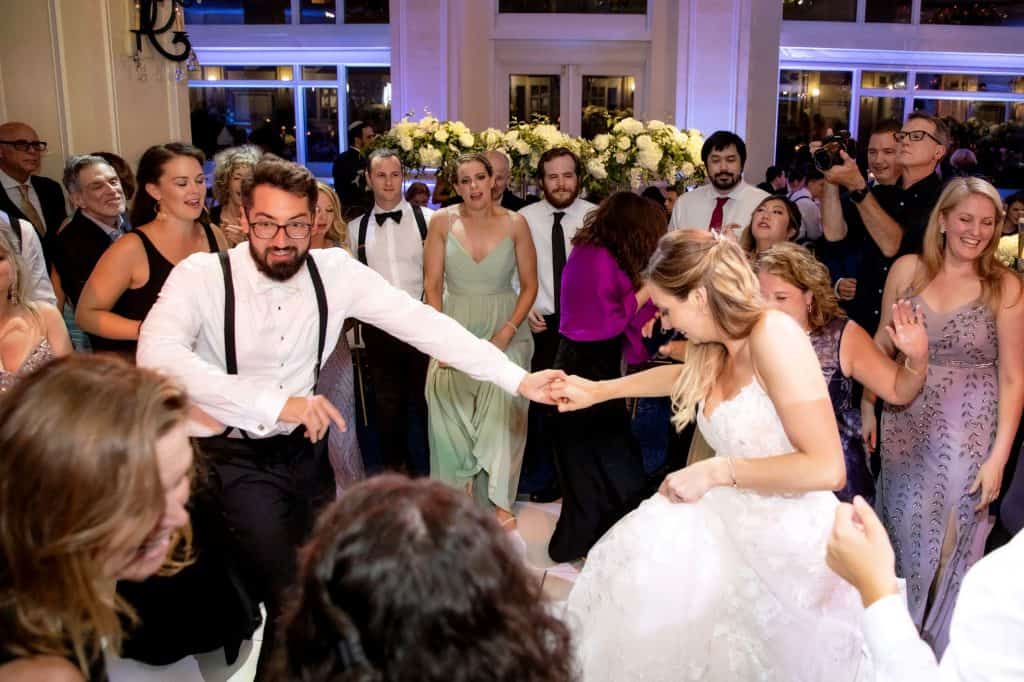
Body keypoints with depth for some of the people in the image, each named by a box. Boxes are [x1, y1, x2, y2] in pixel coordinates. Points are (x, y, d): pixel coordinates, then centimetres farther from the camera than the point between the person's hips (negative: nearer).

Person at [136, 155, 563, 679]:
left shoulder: (335, 271, -8)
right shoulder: (201, 276, -17)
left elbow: (420, 320, -15)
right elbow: (157, 355, -34)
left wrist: (519, 380, -23)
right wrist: (276, 403, -41)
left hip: (303, 448, 4)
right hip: (230, 454, -4)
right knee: (292, 595, -15)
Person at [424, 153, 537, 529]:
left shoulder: (514, 223, -3)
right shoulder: (442, 221, -2)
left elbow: (529, 285, 1)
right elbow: (432, 286, -1)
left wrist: (507, 332, -10)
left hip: (504, 331, 0)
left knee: (502, 414, 0)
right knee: (453, 416, 5)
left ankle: (499, 500, 17)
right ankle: (459, 492, 24)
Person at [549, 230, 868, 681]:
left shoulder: (773, 333, -22)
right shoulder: (716, 349, 0)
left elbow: (827, 468, -26)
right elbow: (684, 376, 27)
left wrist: (716, 471, -21)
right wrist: (597, 391, 28)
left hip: (790, 542, -8)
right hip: (735, 521, 9)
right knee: (635, 569, 16)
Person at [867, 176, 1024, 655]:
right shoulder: (907, 270, -1)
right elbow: (880, 346, 7)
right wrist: (867, 407, 3)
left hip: (968, 432, -2)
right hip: (904, 426, 2)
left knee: (950, 535, 7)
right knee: (904, 527, 14)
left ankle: (936, 644, 32)